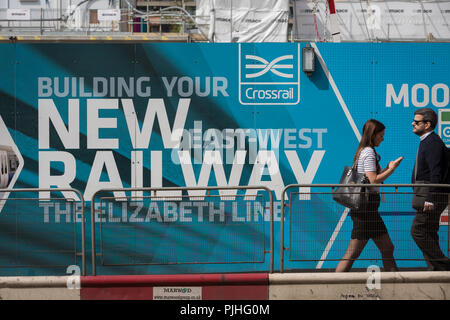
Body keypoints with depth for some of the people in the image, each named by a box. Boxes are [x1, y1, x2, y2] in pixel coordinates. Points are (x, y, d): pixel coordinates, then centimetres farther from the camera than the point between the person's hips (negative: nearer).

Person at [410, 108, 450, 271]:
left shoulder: (433, 143, -15)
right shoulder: (426, 142, 18)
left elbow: (436, 174, -23)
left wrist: (430, 199, -27)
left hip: (433, 196, -10)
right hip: (426, 197, 10)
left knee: (418, 231, -11)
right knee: (428, 234, 10)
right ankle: (436, 269, 13)